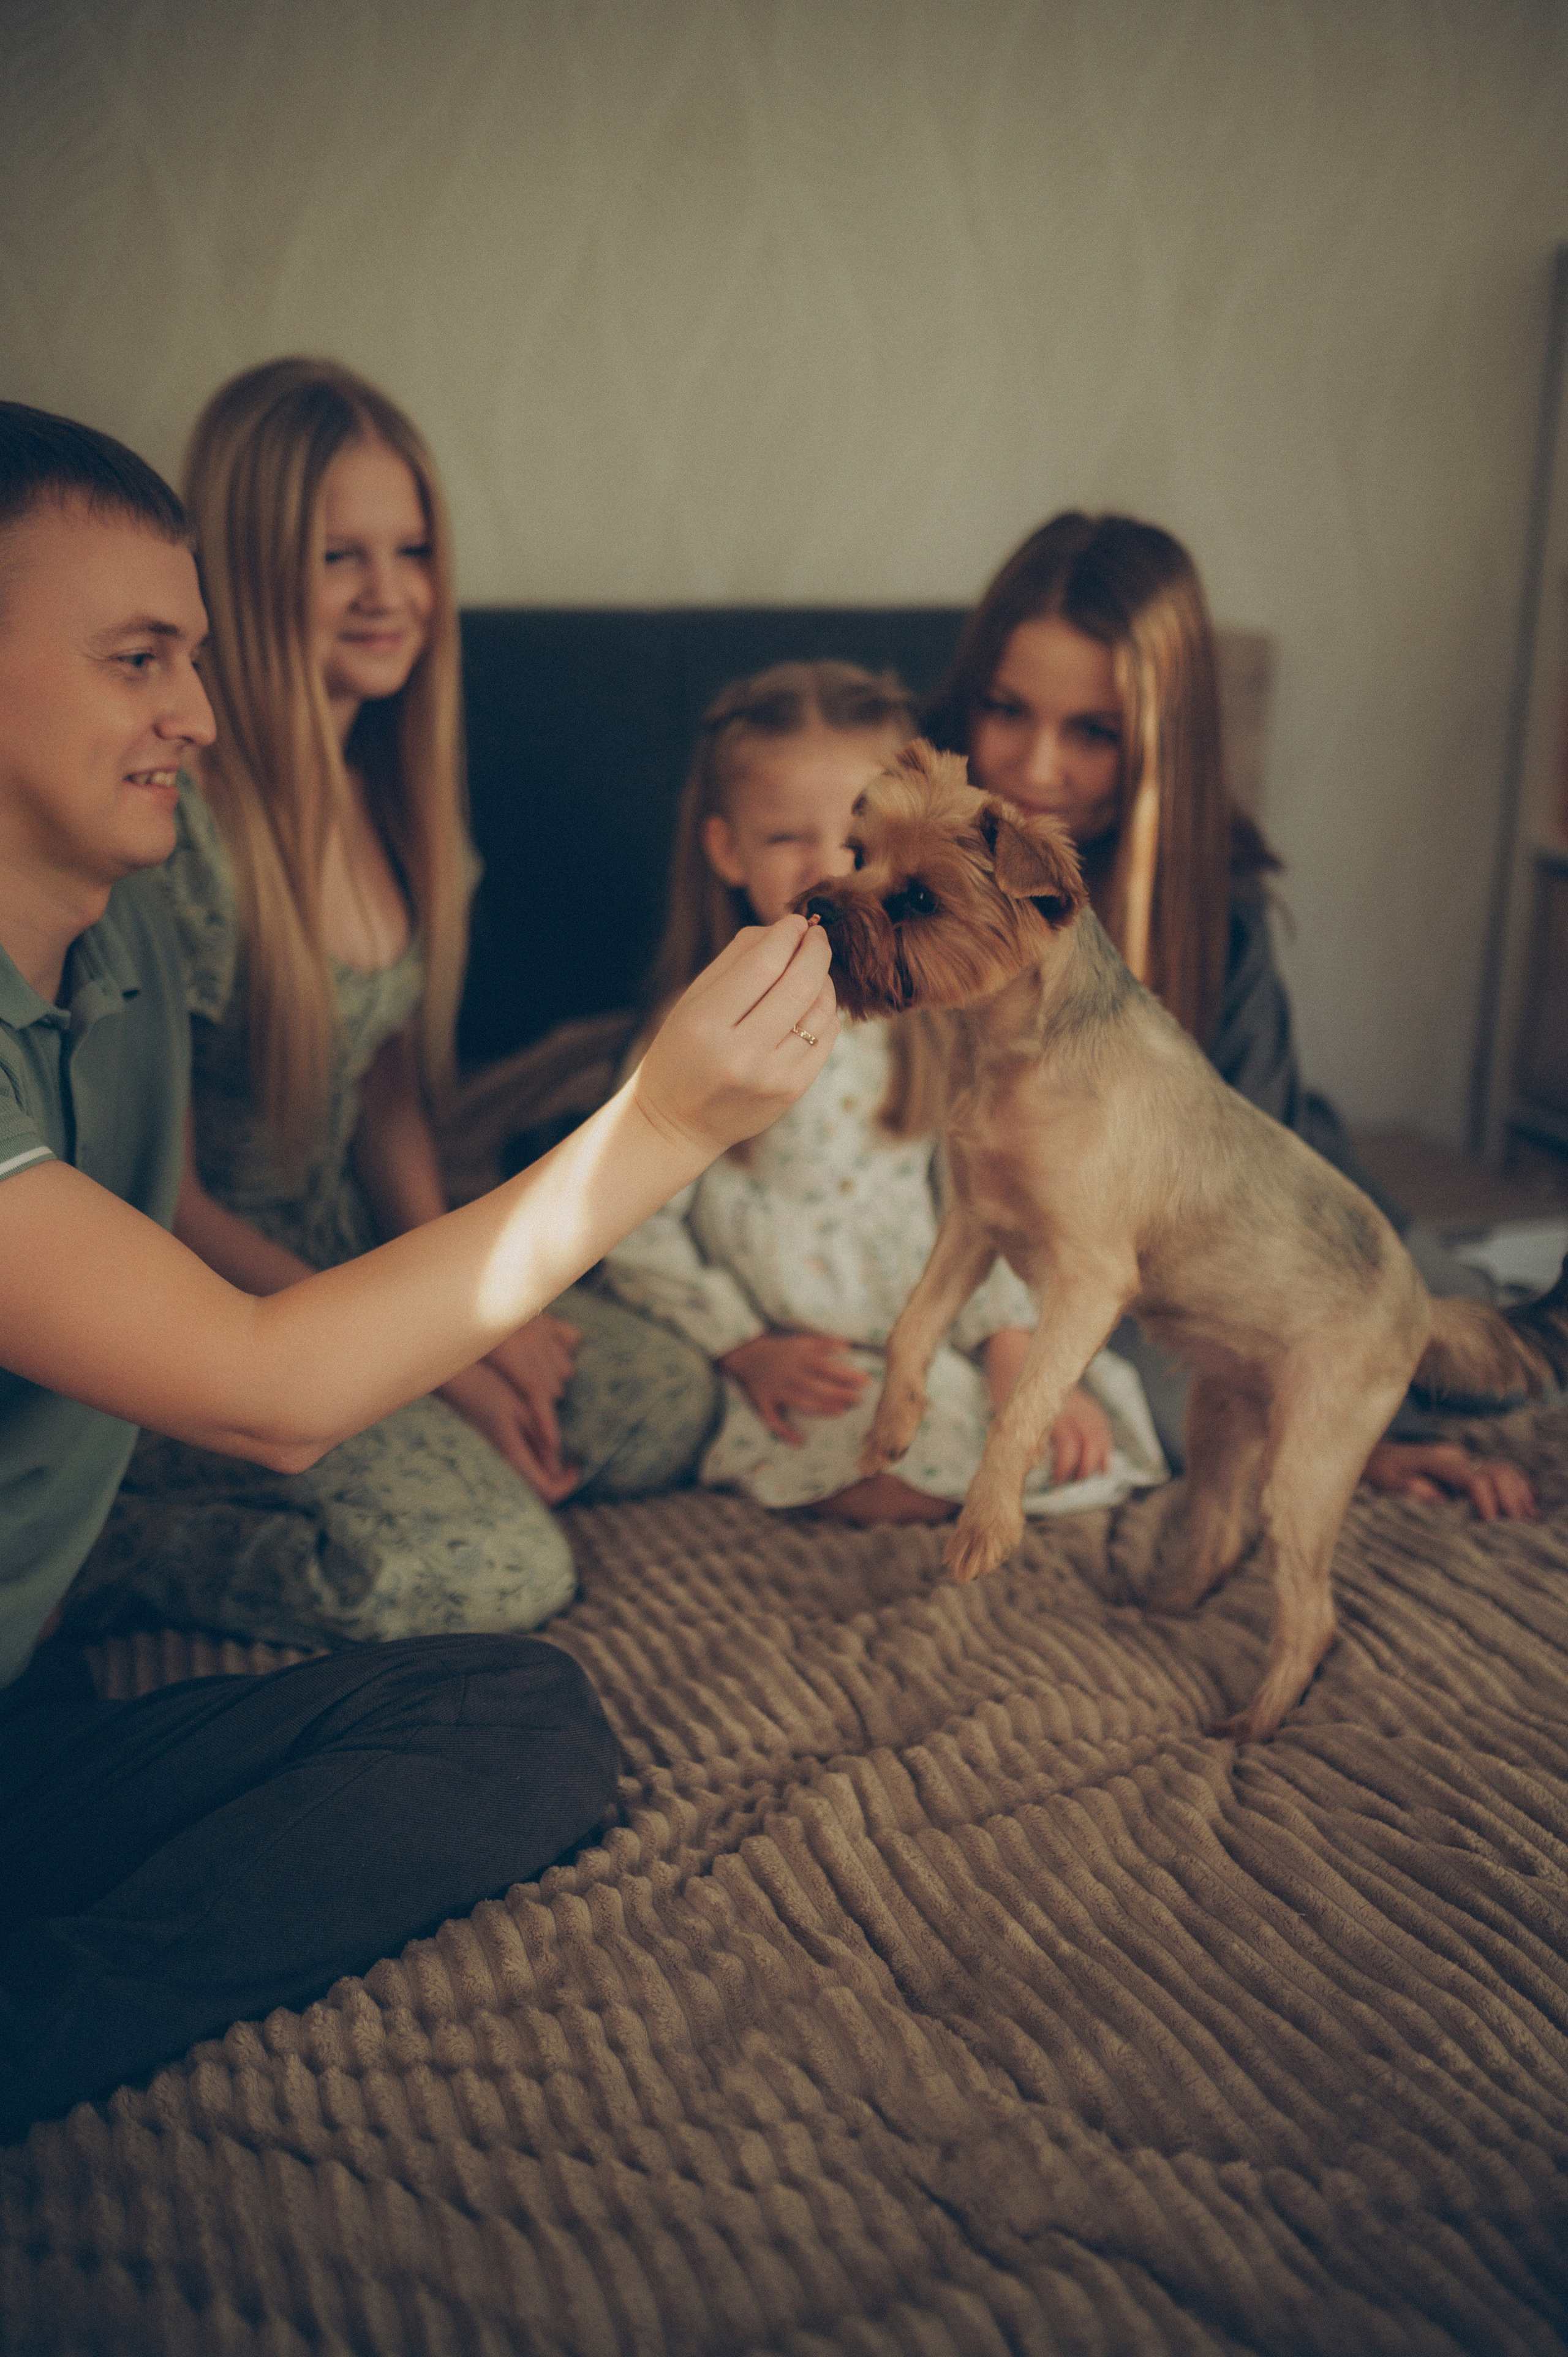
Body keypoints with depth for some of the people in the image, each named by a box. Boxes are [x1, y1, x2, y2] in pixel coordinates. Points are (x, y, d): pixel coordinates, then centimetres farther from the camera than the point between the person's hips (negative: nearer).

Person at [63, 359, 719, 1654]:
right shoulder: (176, 819, -21)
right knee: (495, 1570, -23)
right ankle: (101, 1538, -8)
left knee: (672, 1405, -4)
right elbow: (163, 1196, -17)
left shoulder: (397, 798, 5)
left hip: (345, 1257, 8)